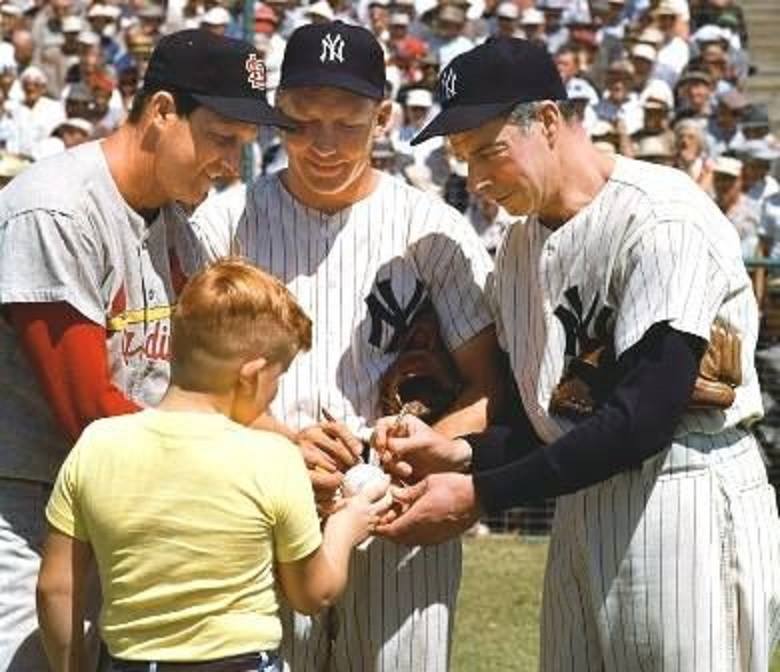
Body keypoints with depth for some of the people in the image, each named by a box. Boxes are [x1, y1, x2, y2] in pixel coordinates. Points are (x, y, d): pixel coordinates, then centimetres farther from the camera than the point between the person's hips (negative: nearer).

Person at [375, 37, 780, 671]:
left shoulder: (664, 219, -15)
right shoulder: (520, 247, 12)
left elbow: (643, 418, -21)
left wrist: (481, 495, -18)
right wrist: (460, 453, -5)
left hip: (689, 503, -8)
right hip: (581, 510, 8)